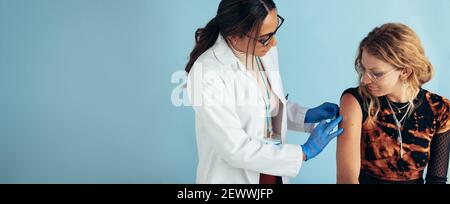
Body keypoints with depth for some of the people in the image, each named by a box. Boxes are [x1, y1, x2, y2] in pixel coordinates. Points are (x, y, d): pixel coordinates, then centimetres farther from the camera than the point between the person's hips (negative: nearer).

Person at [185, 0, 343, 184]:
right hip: (233, 177, -6)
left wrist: (306, 116, -5)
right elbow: (236, 150, -24)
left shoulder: (265, 50, -6)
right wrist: (304, 152, -19)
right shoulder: (207, 76, -27)